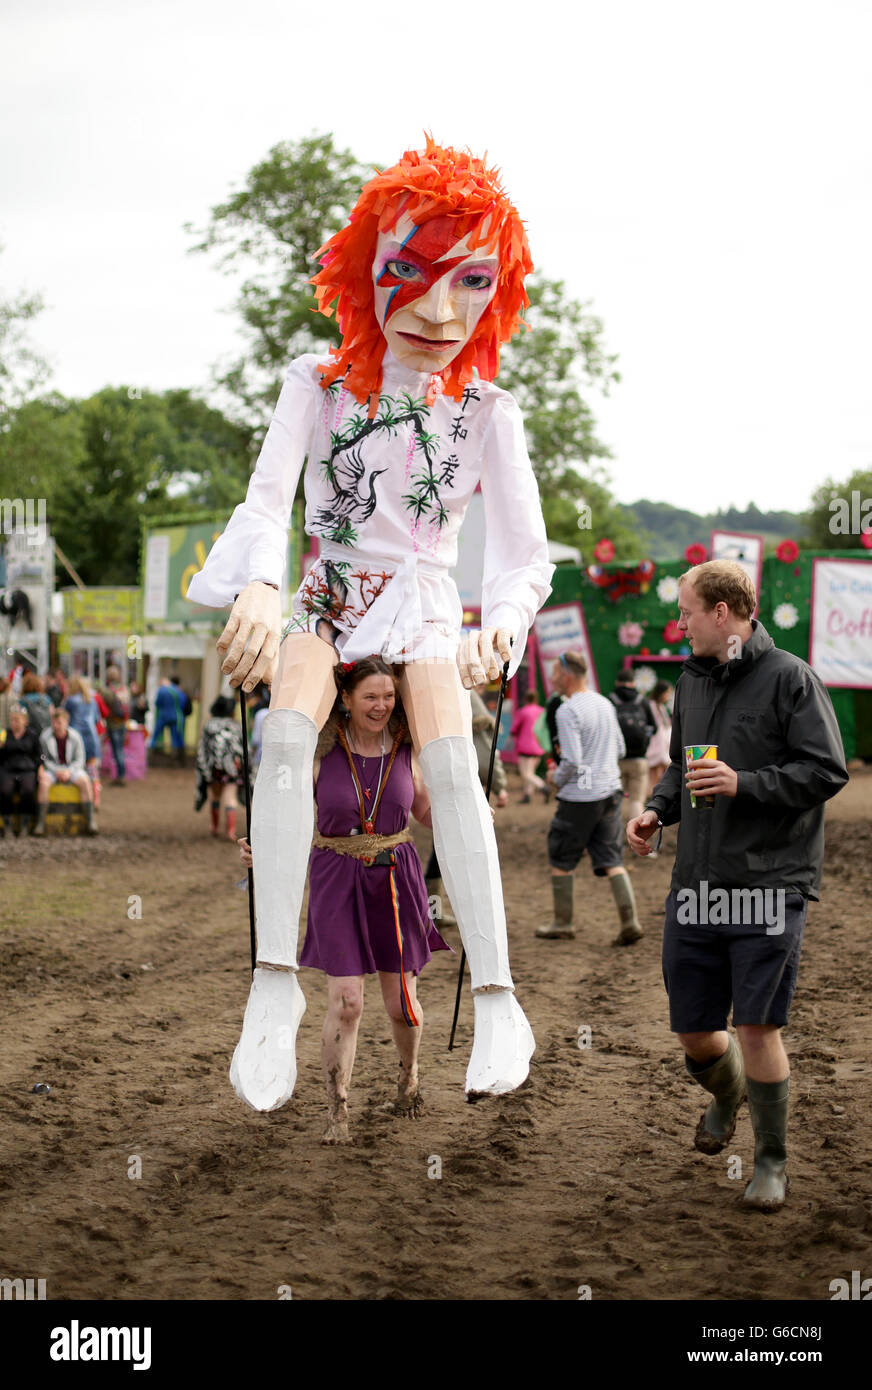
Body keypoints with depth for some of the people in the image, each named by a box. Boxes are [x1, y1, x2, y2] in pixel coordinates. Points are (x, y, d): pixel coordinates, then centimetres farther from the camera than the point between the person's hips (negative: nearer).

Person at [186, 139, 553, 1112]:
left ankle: (494, 993, -23)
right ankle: (276, 979, -26)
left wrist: (499, 626, -36)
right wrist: (260, 586, -42)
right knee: (286, 733, -27)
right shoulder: (320, 383, -10)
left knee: (450, 759, -25)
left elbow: (526, 550, -13)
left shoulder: (485, 409, -10)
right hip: (328, 595, 0)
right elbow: (266, 501, -19)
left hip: (424, 606, 0)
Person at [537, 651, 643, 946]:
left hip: (579, 798, -7)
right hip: (610, 791, 7)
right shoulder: (605, 704, 9)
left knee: (561, 860, 9)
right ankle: (629, 920, -6)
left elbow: (572, 761, -20)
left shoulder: (568, 711, -16)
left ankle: (563, 923, 16)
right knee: (611, 860, 6)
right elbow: (620, 749, 17)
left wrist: (557, 778, -2)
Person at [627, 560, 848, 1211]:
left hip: (771, 882, -6)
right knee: (694, 1032, 9)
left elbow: (827, 771, -11)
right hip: (696, 886, 6)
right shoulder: (691, 682, 15)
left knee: (757, 1026, -8)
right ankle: (726, 1096, 43)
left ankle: (772, 1160, 11)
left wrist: (744, 784, -20)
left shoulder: (790, 679, -6)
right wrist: (657, 809, 7)